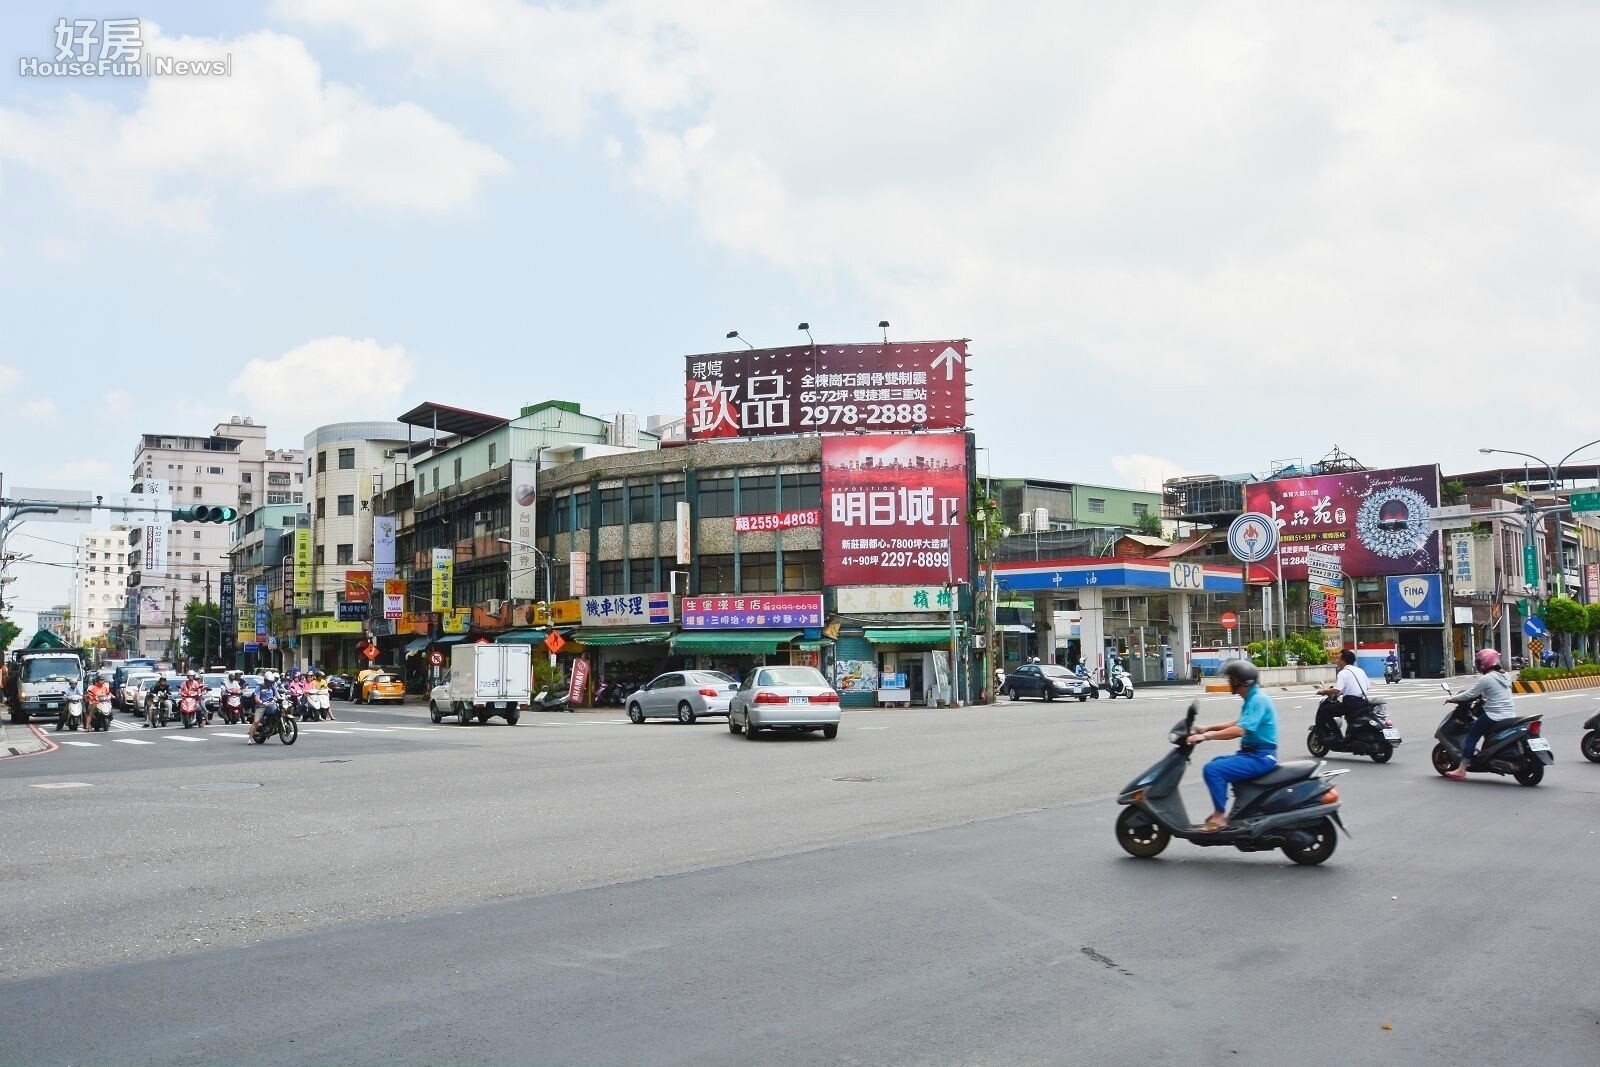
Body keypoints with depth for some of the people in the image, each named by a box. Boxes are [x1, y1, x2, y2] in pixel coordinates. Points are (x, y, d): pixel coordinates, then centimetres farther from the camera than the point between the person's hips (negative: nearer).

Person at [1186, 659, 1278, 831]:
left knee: (1212, 769, -21)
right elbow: (1239, 723, 25)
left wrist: (1206, 736, -26)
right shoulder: (1252, 698, 13)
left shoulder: (1257, 700, -19)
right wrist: (1208, 728, 17)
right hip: (1252, 753, 11)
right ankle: (1220, 811, 25)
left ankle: (1220, 816, -16)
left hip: (1260, 757, -11)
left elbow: (1239, 730, -28)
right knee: (1217, 763, 25)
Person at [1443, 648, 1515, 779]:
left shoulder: (1485, 679, -13)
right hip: (1510, 714, 8)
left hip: (1494, 716, -8)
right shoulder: (1505, 676, 10)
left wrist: (1452, 699, 1)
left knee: (1471, 737, -2)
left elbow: (1469, 695, -11)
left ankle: (1461, 770, -7)